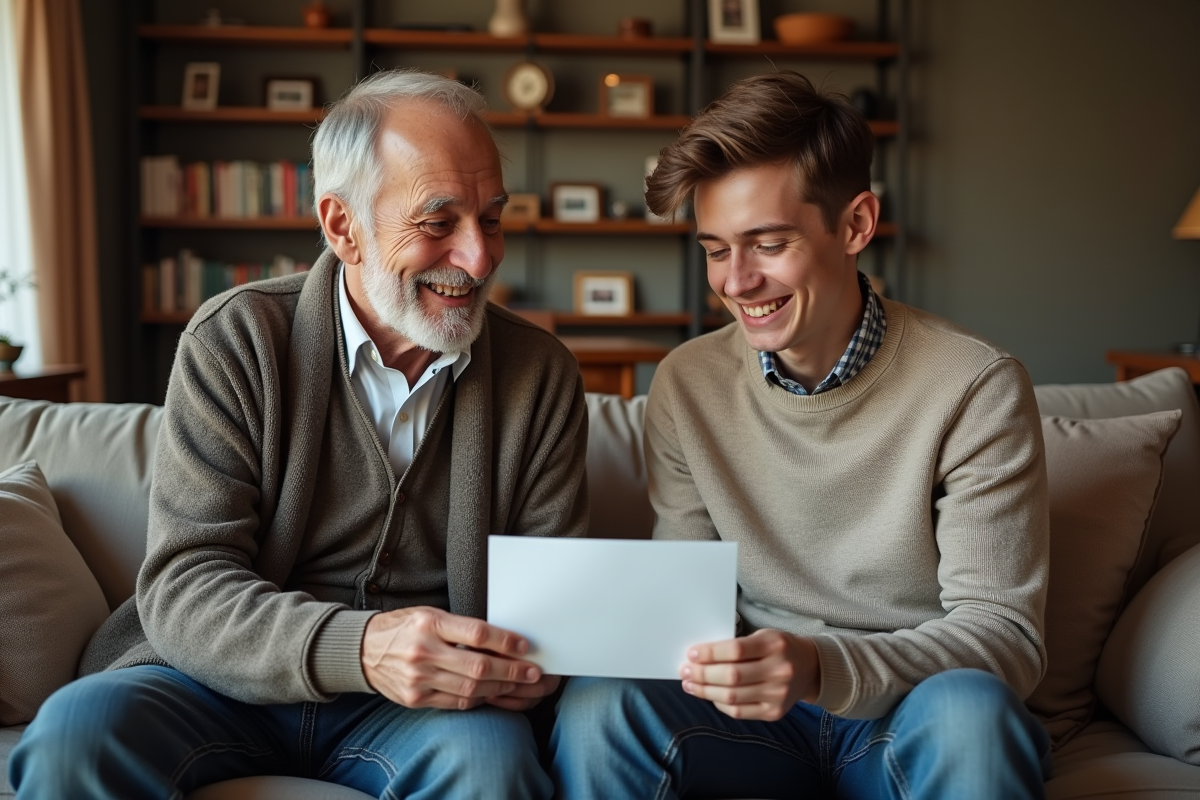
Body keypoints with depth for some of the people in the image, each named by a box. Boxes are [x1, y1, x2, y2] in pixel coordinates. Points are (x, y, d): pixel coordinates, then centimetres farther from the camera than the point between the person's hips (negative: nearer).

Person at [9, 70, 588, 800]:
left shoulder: (542, 375, 0)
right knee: (77, 730, -29)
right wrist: (357, 648, -33)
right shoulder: (233, 343, -7)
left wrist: (539, 652, -23)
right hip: (231, 678, 0)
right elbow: (181, 589, -14)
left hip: (438, 698, 1)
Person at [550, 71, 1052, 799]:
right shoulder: (688, 385, 0)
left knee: (966, 707, -35)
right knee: (597, 704, -25)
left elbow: (1007, 636, -16)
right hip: (765, 709, 2)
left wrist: (822, 666, -33)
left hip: (909, 714, -1)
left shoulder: (975, 391, -13)